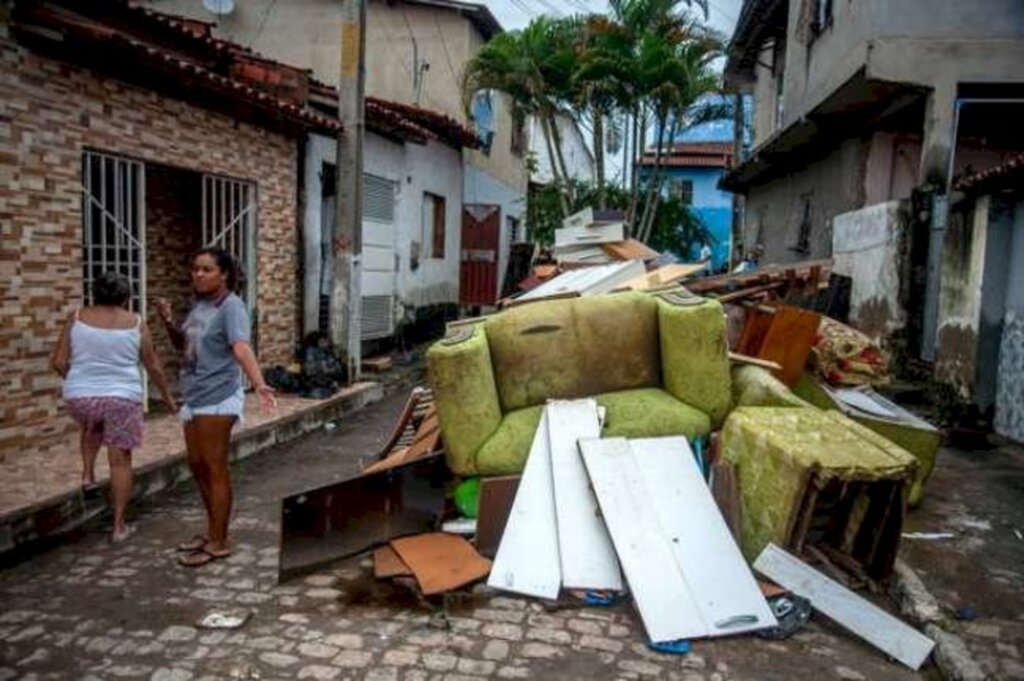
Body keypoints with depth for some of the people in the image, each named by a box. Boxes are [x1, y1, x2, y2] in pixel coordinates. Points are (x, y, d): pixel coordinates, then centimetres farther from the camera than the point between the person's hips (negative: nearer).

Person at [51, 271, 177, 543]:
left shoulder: (77, 318, 2)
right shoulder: (135, 323, 1)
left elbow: (58, 362, 2)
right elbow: (154, 367, 5)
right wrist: (168, 397, 18)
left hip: (80, 397, 2)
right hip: (122, 398, -2)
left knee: (91, 427, 38)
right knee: (120, 461, 6)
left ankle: (88, 473, 27)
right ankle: (119, 526, 11)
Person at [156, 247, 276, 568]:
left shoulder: (231, 306, -16)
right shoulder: (199, 305, 11)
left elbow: (241, 347, -31)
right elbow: (183, 345, 21)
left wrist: (259, 384, -47)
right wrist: (169, 322, 2)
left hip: (217, 398, -9)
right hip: (194, 397, 9)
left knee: (215, 469, -2)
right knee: (197, 466, 17)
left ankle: (219, 543, 9)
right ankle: (213, 529, 32)